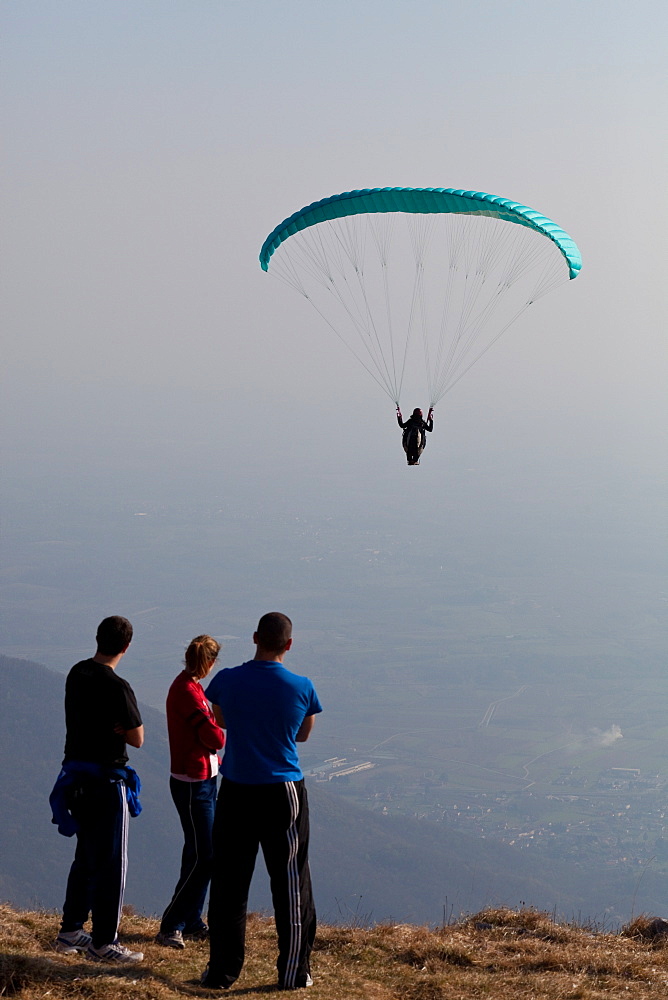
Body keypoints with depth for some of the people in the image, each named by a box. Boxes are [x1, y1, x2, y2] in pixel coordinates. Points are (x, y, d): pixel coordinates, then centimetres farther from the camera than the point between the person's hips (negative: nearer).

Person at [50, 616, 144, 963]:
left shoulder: (77, 674, 5)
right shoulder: (116, 687, -20)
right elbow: (137, 738, -14)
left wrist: (109, 726, 2)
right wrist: (118, 726, 0)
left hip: (76, 775, 8)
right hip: (106, 780, -8)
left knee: (86, 856, 20)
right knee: (111, 862, 0)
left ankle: (71, 931, 25)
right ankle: (103, 943, 4)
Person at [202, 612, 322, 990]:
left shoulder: (226, 682, -6)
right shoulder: (302, 688, -8)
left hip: (236, 792, 1)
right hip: (284, 792, -1)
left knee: (229, 883, 8)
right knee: (291, 885, 8)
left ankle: (222, 971, 11)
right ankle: (293, 972, 12)